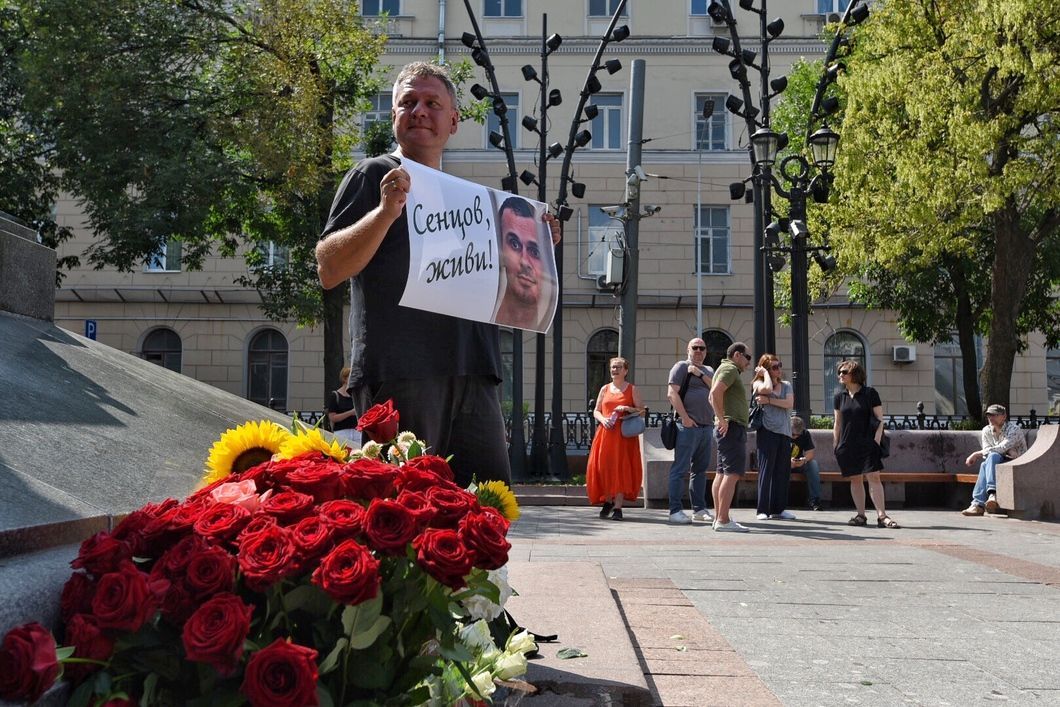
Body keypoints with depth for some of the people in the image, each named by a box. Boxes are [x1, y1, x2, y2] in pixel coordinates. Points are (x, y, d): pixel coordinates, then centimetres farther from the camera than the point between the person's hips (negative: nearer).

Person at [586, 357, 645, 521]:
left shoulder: (632, 389, 6)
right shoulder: (605, 389, 14)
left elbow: (641, 411, 3)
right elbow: (596, 411, 14)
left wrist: (627, 409, -14)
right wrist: (603, 419, -7)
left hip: (624, 435, -3)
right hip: (606, 433, 3)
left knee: (621, 469, -8)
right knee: (603, 467, -1)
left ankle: (618, 507, -7)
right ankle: (607, 501, 19)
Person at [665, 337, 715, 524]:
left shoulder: (708, 371, 22)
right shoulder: (681, 367, 1)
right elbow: (672, 393, -10)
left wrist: (700, 374, -5)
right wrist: (684, 417, -16)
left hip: (707, 426, 7)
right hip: (689, 426, -7)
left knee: (700, 469, 12)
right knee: (680, 468, -8)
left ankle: (699, 509, 18)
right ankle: (676, 510, -9)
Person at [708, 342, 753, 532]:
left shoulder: (726, 369, 24)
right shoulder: (730, 368, -9)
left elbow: (712, 396, 30)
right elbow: (716, 392, -24)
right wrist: (722, 419, -22)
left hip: (727, 428, 11)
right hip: (732, 426, -11)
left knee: (722, 473, 10)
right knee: (732, 473, -14)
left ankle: (718, 517, 12)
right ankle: (723, 520, -19)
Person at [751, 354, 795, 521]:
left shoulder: (786, 385, 15)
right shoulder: (758, 384, 2)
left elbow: (789, 404, -2)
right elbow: (767, 388, -23)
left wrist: (769, 400, -10)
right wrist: (764, 373, -7)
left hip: (784, 432, 5)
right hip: (767, 432, -5)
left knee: (783, 471, 5)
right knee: (766, 470, -5)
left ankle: (779, 508, 13)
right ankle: (763, 510, -2)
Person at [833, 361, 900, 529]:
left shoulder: (870, 393, -1)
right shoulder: (839, 397, 10)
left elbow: (879, 420, -1)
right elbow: (837, 424, 14)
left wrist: (876, 441, -9)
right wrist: (836, 446, 10)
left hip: (867, 444, -4)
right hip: (847, 445, 4)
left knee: (874, 477, -10)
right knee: (855, 480, 6)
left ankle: (882, 516, -12)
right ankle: (861, 515, 11)